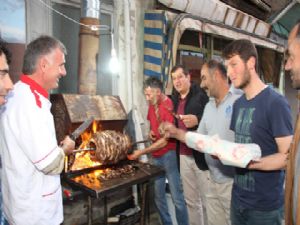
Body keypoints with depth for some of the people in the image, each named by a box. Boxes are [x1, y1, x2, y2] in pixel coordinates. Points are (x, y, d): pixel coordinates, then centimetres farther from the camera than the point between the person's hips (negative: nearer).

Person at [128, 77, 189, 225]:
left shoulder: (169, 107, -17)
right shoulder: (152, 105, 7)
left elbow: (165, 140, -17)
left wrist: (142, 152, -15)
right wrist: (151, 131, 3)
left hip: (169, 155, -7)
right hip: (156, 156, 8)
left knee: (177, 198, -1)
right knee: (158, 196, 14)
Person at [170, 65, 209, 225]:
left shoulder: (201, 95, -8)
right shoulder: (175, 99, 13)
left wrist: (198, 120, -28)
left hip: (202, 155, -6)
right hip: (184, 156, 7)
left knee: (207, 201, 8)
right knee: (191, 200, 19)